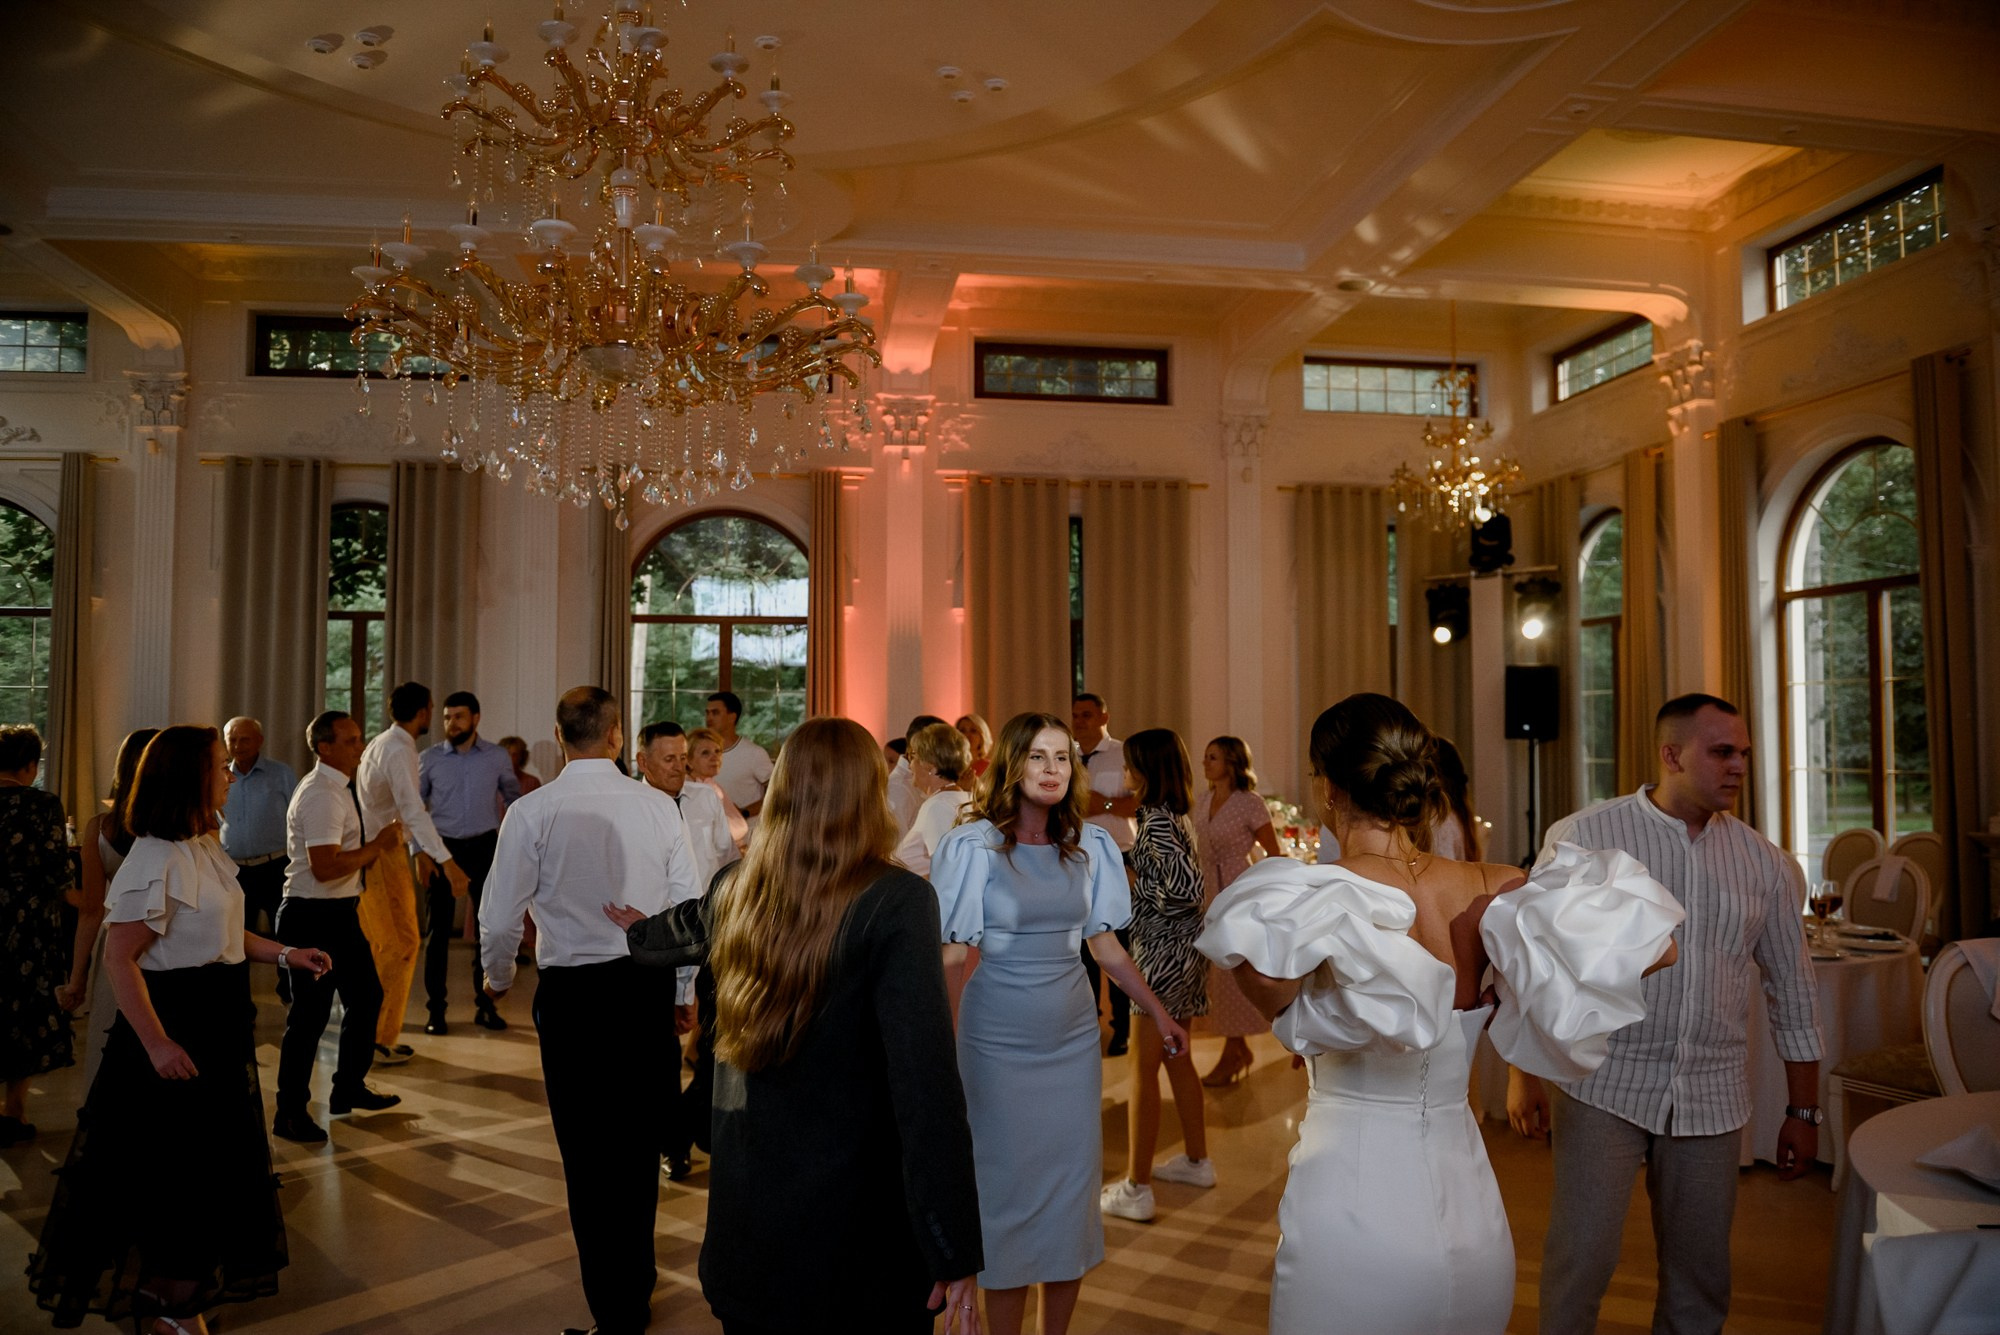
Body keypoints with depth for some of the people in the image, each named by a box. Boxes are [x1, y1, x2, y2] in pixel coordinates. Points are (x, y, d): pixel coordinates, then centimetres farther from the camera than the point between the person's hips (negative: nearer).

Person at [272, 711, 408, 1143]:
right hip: (315, 917, -10)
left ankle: (349, 1089, 33)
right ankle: (290, 1113, 13)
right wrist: (375, 847, -19)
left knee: (365, 996, 19)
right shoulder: (320, 795, -20)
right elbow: (325, 867, -28)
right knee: (311, 1014, -1)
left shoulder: (338, 789, 12)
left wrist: (376, 850, 5)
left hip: (340, 912, 11)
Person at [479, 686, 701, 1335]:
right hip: (651, 985, 3)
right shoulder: (658, 806, -3)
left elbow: (500, 917, -7)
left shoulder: (533, 811, -9)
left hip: (571, 990, -3)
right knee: (639, 1141, 18)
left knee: (588, 1149, 9)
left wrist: (499, 977, 14)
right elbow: (690, 907, 0)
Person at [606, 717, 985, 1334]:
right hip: (855, 1233, -5)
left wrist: (639, 932, 46)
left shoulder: (738, 891, -1)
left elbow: (683, 930, 23)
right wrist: (955, 1253, -17)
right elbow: (925, 1084, -22)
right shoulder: (897, 901, -19)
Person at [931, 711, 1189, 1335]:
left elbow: (1106, 946, 11)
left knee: (1072, 1189, 10)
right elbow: (951, 958, -9)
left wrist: (1158, 1011, 8)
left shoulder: (1089, 846, 3)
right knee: (1007, 1192, 6)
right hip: (998, 1043, -4)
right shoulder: (974, 846, -9)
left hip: (1073, 1038, 4)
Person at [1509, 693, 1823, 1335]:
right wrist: (1523, 1072, -5)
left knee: (1701, 1274, 13)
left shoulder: (1766, 864, 4)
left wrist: (1804, 1111, 11)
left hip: (1712, 1096, 4)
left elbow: (1792, 992, 11)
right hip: (1603, 1086, -3)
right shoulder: (1581, 837, -7)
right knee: (1581, 1258, -1)